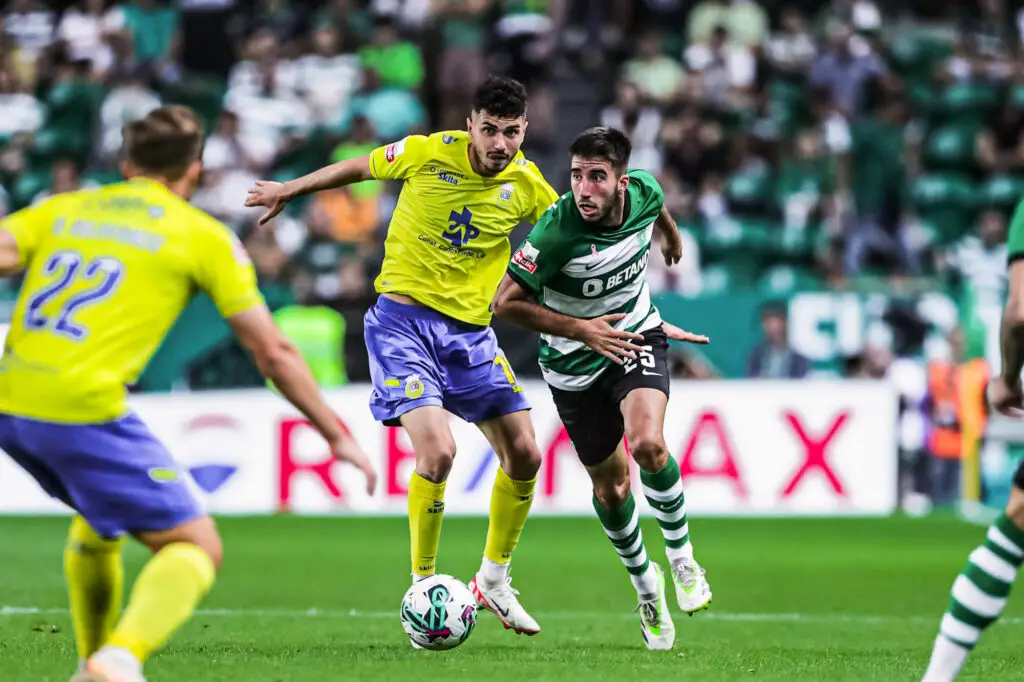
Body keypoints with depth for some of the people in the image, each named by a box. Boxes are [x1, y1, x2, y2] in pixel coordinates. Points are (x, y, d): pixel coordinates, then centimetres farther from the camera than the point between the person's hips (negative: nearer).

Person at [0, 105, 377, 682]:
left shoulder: (61, 209, 21)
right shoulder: (202, 235, 10)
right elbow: (273, 353, 11)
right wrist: (337, 436, 20)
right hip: (86, 406, -6)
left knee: (100, 517, 33)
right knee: (196, 547, 2)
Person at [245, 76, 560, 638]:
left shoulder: (527, 186, -3)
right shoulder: (427, 153, -11)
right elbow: (362, 167, 8)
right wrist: (289, 190, 19)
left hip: (470, 331, 4)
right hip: (403, 320, -4)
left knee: (524, 455, 2)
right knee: (437, 450, -22)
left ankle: (494, 580, 23)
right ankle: (422, 586, -4)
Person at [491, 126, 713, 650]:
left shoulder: (643, 191, -16)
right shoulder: (559, 228, -30)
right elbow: (505, 302, -23)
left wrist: (671, 232, 34)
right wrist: (580, 329, -27)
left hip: (637, 336, 1)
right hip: (574, 365, -1)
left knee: (648, 445, -26)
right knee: (609, 486, 10)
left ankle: (681, 556, -1)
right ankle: (644, 582, 37)